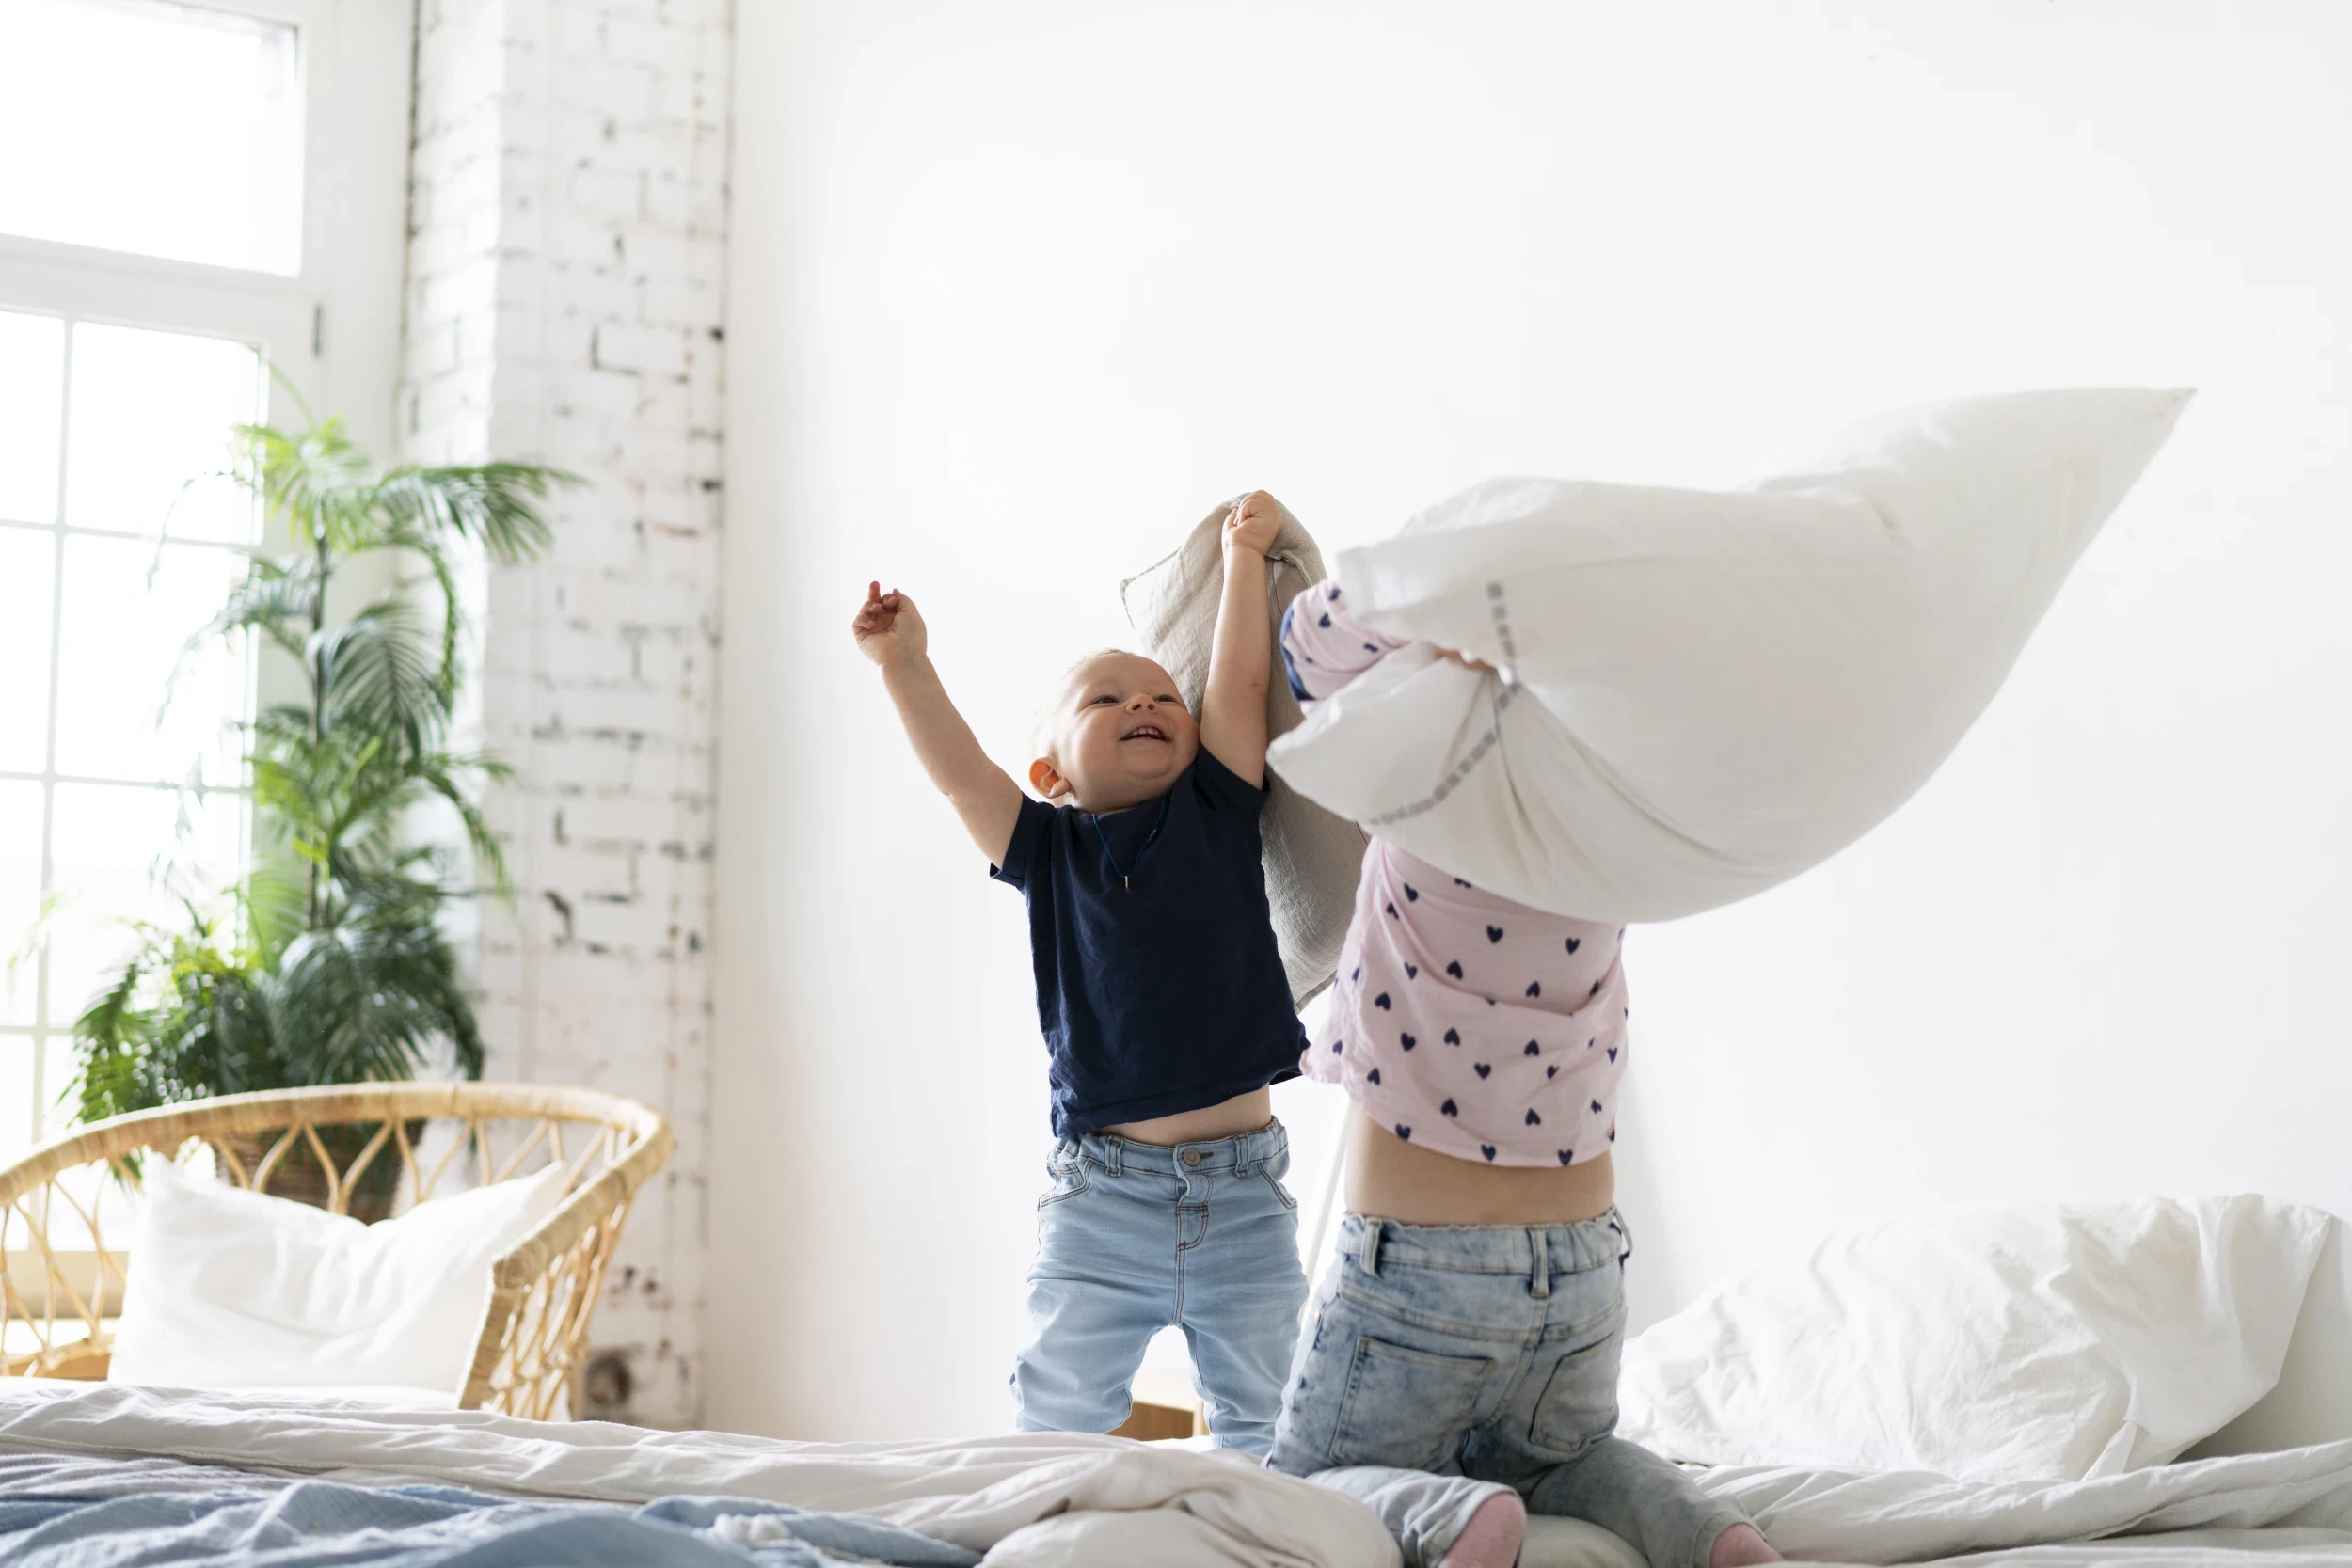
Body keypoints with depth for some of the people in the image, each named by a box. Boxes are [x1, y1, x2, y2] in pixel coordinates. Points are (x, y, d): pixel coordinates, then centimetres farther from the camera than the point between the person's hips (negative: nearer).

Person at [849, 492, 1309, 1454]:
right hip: (1103, 1197, -1)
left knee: (1259, 1424, 10)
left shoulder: (1218, 814, 5)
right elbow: (957, 769, -9)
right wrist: (904, 663, -20)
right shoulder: (1046, 850, 3)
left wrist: (1244, 553, 3)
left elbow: (1239, 683, 0)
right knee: (1059, 1416, 5)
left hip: (1243, 1198, 1)